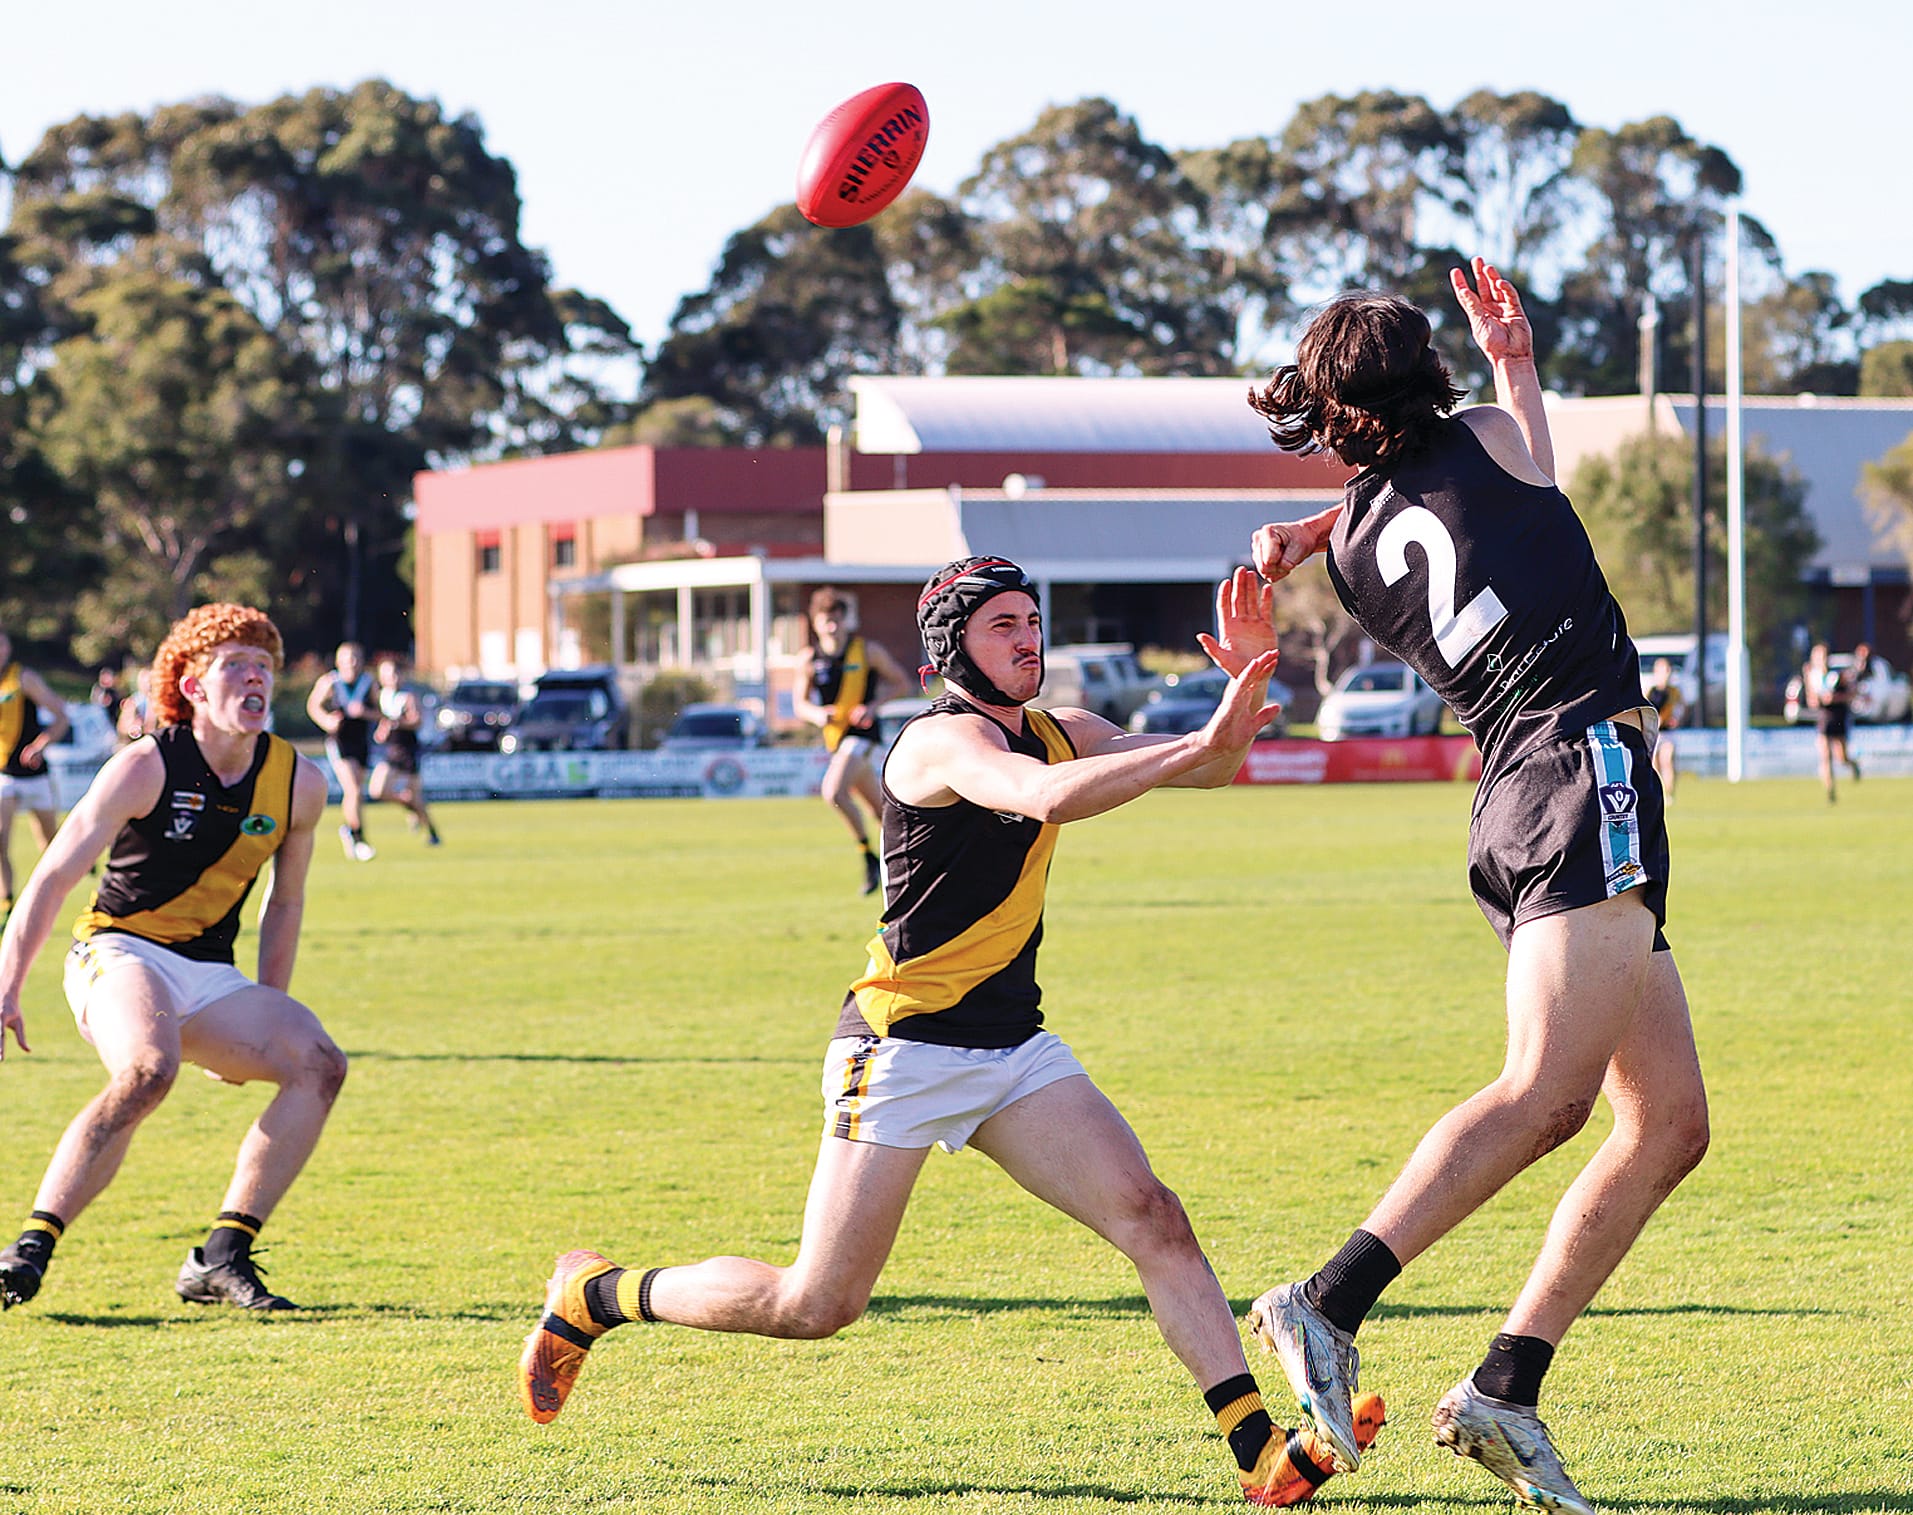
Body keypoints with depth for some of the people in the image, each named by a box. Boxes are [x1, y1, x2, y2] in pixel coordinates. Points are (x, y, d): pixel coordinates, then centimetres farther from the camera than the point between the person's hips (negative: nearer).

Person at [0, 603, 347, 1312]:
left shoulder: (300, 782, 2)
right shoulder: (146, 767, -11)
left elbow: (285, 901, 17)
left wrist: (262, 1023, 19)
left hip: (210, 976, 6)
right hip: (118, 954, -6)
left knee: (320, 1064, -16)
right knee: (148, 1069, -35)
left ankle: (221, 1257, -13)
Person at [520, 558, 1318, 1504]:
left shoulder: (1058, 735, 11)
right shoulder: (943, 741, -16)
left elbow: (1204, 769, 10)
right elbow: (1047, 798, -36)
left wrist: (1245, 685, -10)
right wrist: (1199, 743, -36)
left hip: (1015, 1050, 7)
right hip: (904, 1046, -7)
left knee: (1151, 1219, -11)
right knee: (817, 1304, -5)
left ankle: (1260, 1452, -14)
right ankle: (594, 1296, 17)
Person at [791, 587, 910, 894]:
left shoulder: (867, 650, -6)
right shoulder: (811, 658, 4)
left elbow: (899, 681, 2)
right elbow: (800, 704, 9)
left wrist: (874, 706, -14)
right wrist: (817, 714, -13)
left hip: (862, 733, -6)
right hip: (835, 738, 6)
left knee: (834, 792, -25)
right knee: (879, 808, 13)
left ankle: (869, 856, -11)